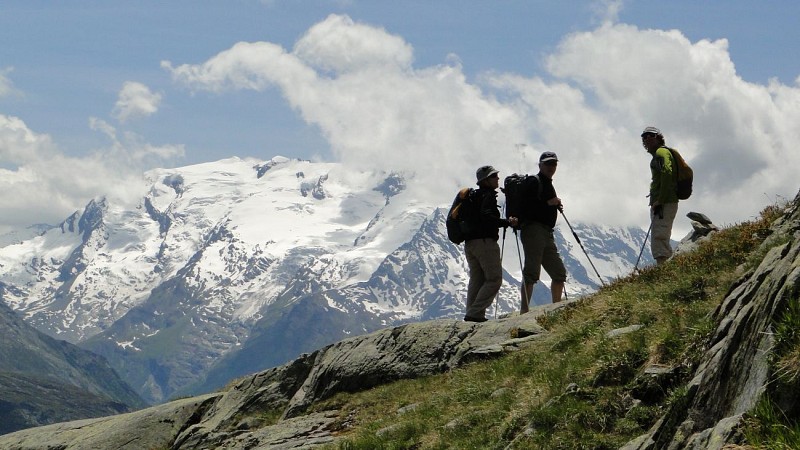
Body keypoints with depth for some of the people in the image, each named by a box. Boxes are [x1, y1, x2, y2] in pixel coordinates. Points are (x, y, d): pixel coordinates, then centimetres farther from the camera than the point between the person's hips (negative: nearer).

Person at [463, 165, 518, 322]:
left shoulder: (475, 196, 19)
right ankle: (475, 313, -16)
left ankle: (472, 314, 7)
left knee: (476, 280, 12)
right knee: (494, 279, -7)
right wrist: (508, 222, -21)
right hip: (485, 242, -9)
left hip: (469, 243, 9)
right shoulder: (488, 196, -8)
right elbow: (487, 217, -22)